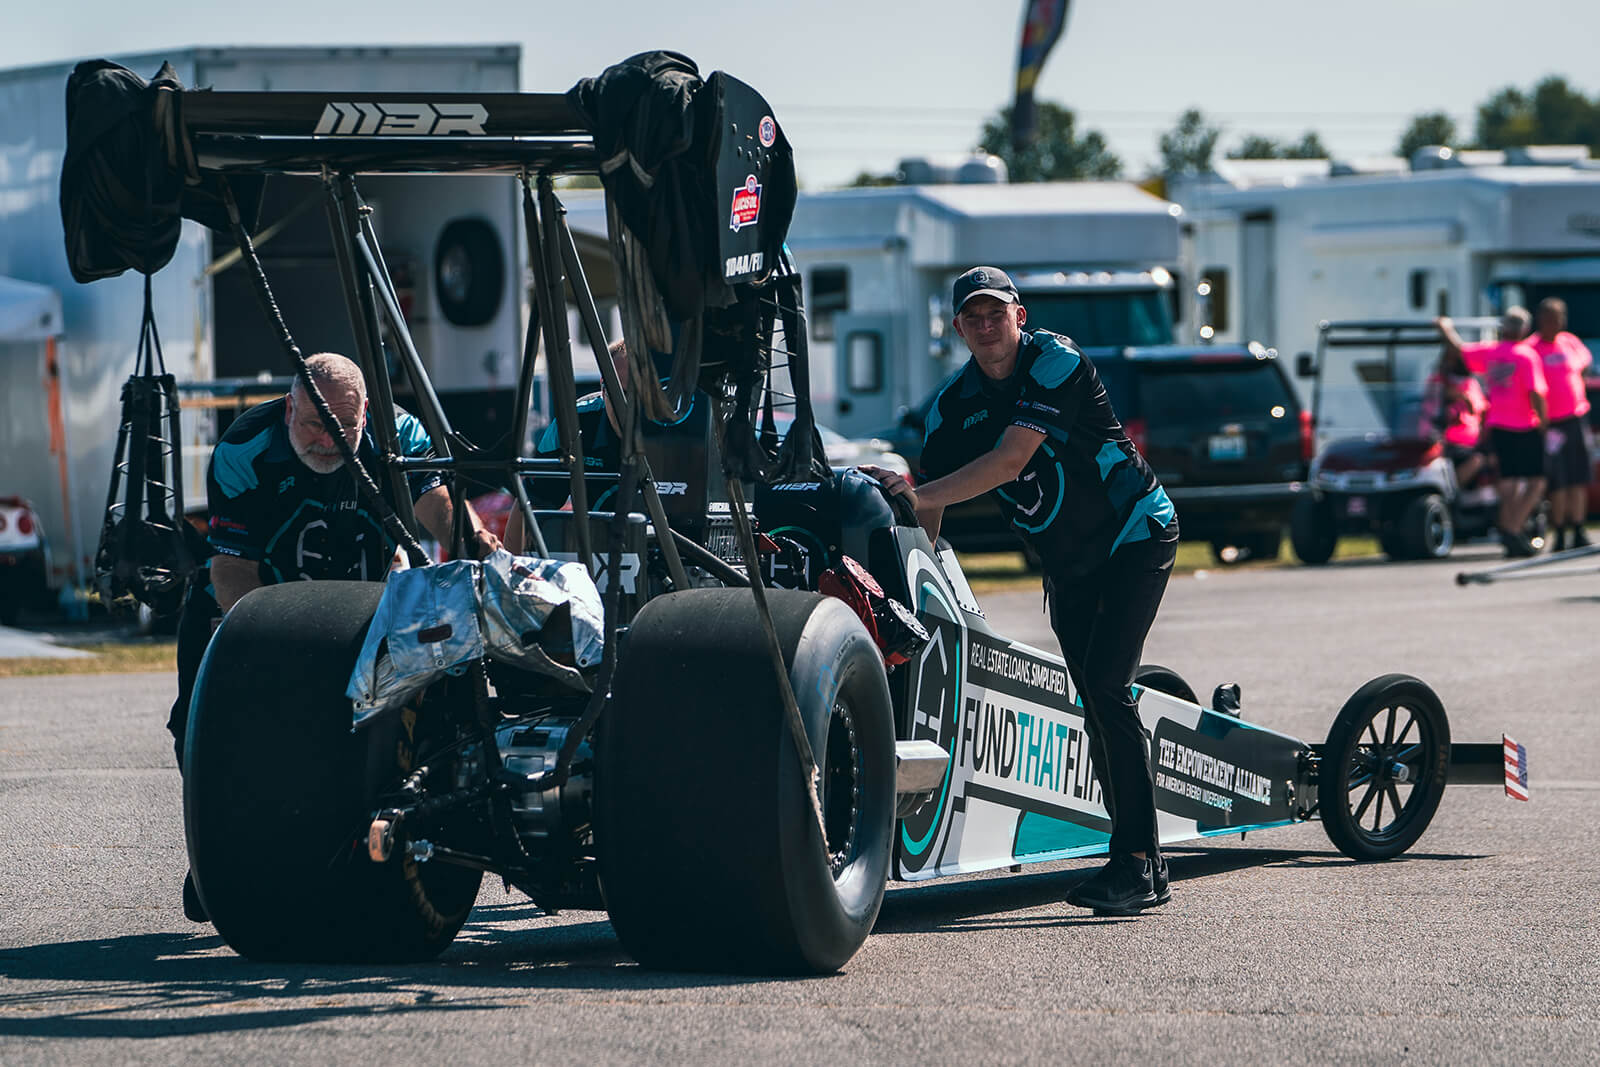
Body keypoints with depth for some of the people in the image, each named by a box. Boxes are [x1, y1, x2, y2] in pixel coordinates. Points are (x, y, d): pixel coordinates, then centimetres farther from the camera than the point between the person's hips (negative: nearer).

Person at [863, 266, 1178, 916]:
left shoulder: (1056, 362, -22)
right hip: (1067, 563, 7)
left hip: (1135, 535, -7)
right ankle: (1139, 863, 9)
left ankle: (1139, 862, -21)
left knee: (1106, 686, -19)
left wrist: (918, 494, -39)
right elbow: (927, 518, -5)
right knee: (1094, 706, 4)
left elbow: (1010, 460, -32)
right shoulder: (953, 405, -4)